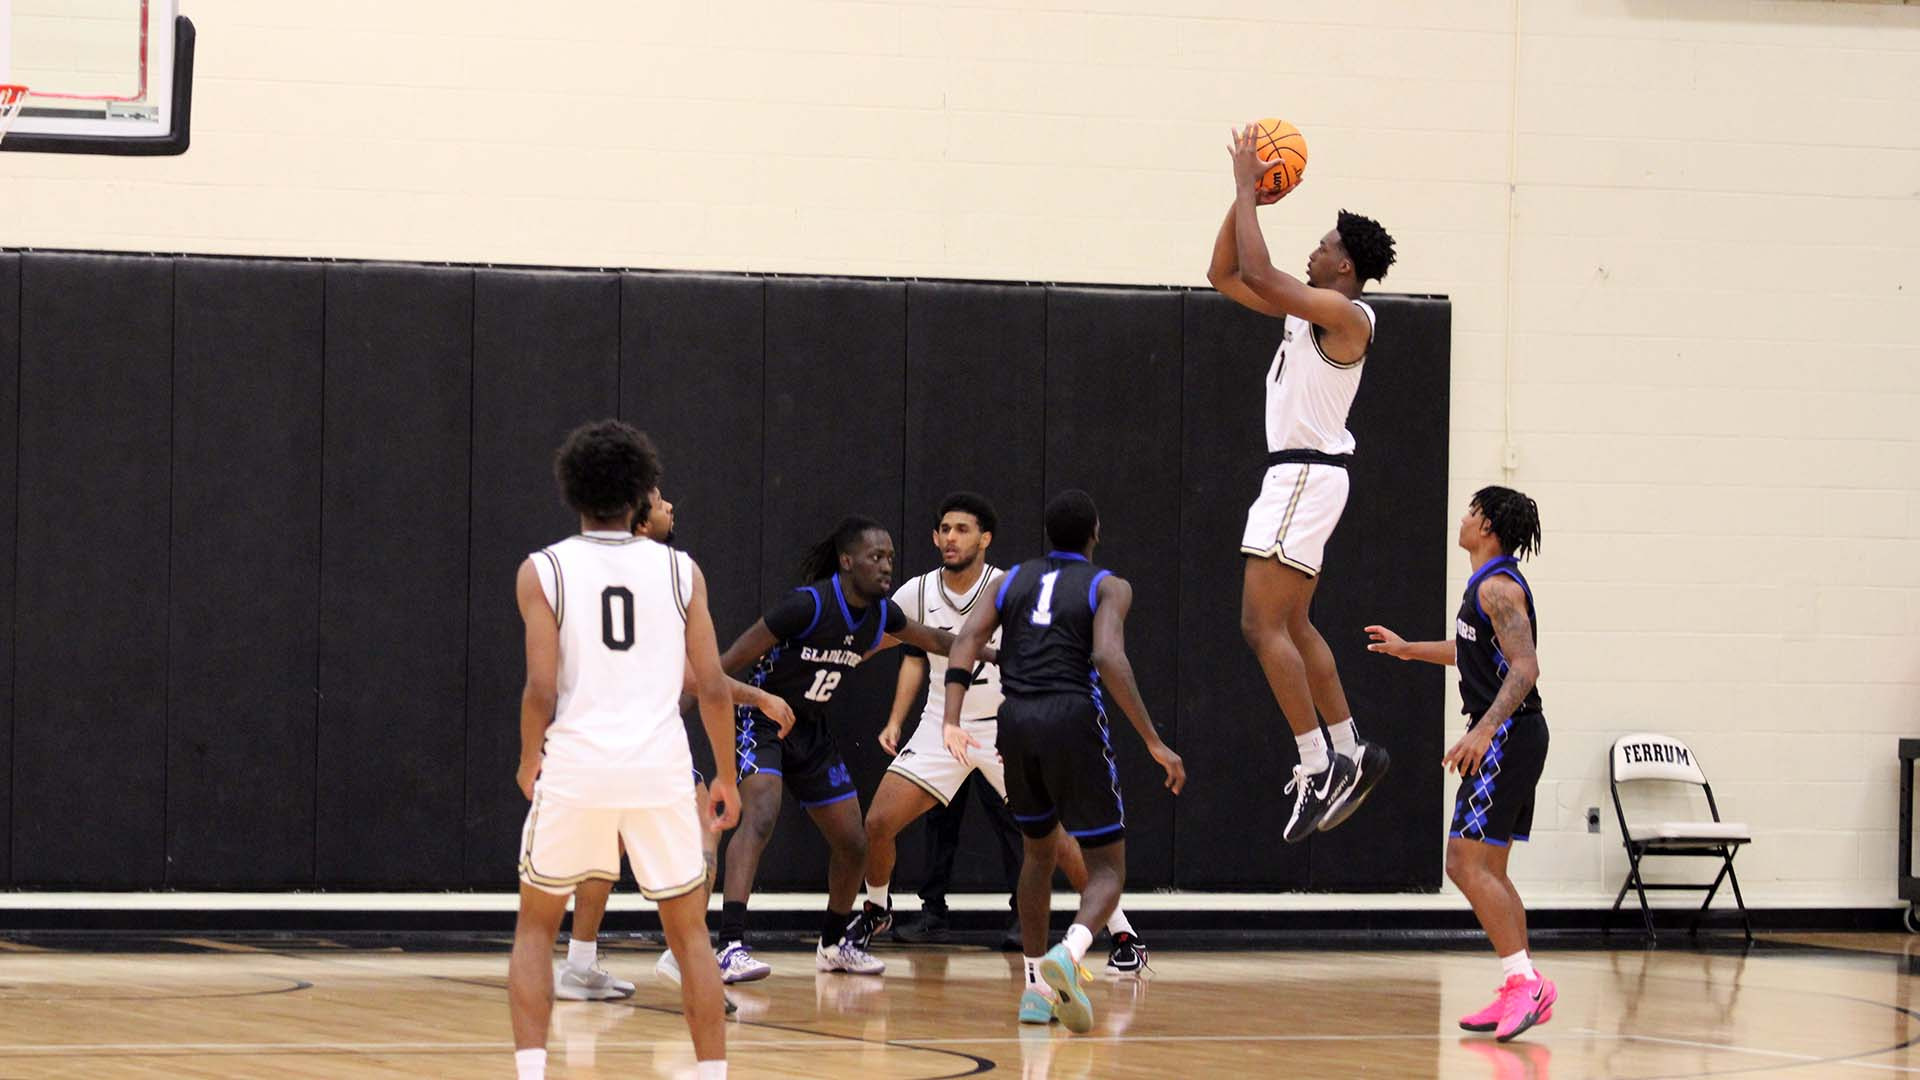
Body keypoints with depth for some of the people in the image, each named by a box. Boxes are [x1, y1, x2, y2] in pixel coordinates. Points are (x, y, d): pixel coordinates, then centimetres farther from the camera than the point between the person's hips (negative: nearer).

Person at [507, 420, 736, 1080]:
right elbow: (711, 684, 4)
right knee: (689, 933, 13)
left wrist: (529, 760, 12)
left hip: (574, 768, -1)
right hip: (661, 768, 1)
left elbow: (542, 688, -7)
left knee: (536, 927, 15)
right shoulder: (680, 570, 5)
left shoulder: (543, 571, 0)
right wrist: (725, 774, 16)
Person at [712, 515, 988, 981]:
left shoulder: (879, 613, -3)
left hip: (813, 732, 8)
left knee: (853, 843, 11)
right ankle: (731, 947, -37)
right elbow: (732, 660, -22)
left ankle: (835, 943, 33)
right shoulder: (809, 604, -25)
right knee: (759, 819, -29)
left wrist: (995, 655, 22)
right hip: (763, 720, -8)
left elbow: (934, 640, 18)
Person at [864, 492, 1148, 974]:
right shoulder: (914, 596, -4)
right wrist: (896, 720, 8)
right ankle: (876, 910, 24)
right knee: (877, 822, -6)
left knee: (1055, 834, -11)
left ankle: (1124, 936, -2)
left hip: (1007, 728, -3)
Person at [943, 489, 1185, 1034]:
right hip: (1073, 720, -4)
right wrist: (1154, 743, -12)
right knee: (1107, 868, 4)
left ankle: (1036, 987, 23)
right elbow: (1109, 658, -12)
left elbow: (969, 637, 2)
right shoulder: (1107, 587, 5)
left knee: (1040, 850, 27)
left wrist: (952, 722, -5)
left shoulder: (1015, 579, 18)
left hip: (1016, 723, 4)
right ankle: (1069, 953, -28)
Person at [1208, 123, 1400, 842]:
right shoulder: (1308, 311, 13)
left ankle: (1318, 767, -13)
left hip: (1307, 476, -10)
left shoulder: (1346, 314, -14)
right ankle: (1349, 754, 20)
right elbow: (1226, 275, 19)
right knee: (1291, 626, 15)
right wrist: (1243, 200, 8)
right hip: (1297, 476, 10)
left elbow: (1257, 274, -24)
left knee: (1262, 624, -13)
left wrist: (1248, 191, -16)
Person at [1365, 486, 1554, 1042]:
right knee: (1488, 869, 12)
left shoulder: (1498, 586, -15)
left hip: (1507, 736, -10)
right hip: (1509, 739, 10)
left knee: (1467, 862, -14)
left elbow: (1524, 666, -25)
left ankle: (1525, 981, -18)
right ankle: (1522, 991, 12)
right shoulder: (1489, 584, 17)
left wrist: (1483, 730, -35)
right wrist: (1410, 649, 45)